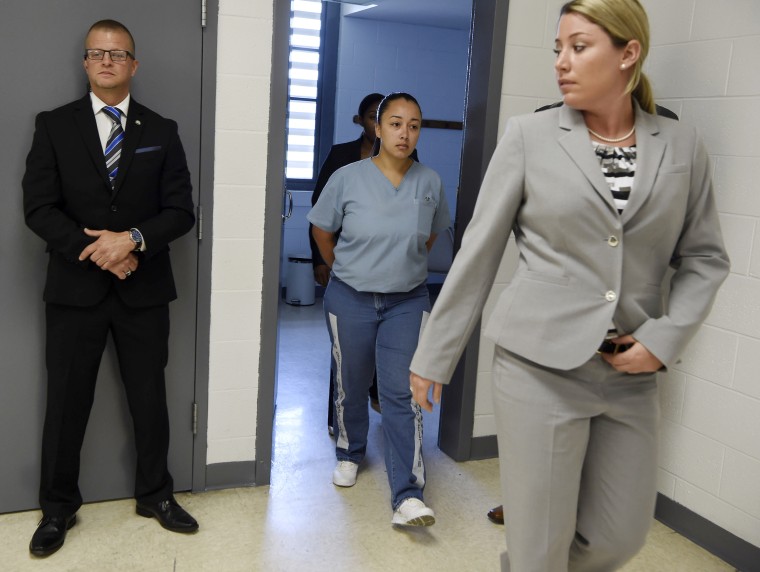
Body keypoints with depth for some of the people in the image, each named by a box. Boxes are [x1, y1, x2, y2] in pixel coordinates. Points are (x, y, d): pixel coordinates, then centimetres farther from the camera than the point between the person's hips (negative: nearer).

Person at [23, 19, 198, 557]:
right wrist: (97, 251, -15)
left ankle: (155, 494, 29)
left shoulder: (161, 131, 5)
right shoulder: (54, 125, 3)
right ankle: (58, 508, 26)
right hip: (75, 287, 0)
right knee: (66, 402, 8)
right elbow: (39, 207, -4)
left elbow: (180, 210, -1)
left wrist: (132, 240, -17)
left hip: (144, 289, 1)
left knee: (150, 397, 11)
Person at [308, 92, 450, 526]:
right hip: (350, 300, 0)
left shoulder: (430, 183, -2)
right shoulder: (348, 178, -8)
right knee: (351, 385, 15)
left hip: (408, 302, 0)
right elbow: (322, 230, 5)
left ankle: (408, 496, -4)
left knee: (403, 393, -6)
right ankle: (350, 453, 42)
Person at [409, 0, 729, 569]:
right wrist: (434, 355, 0)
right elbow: (478, 252, -1)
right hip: (540, 367, -3)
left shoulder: (682, 146, 3)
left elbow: (705, 256, 9)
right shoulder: (529, 136, -3)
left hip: (631, 374, 3)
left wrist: (666, 336, -6)